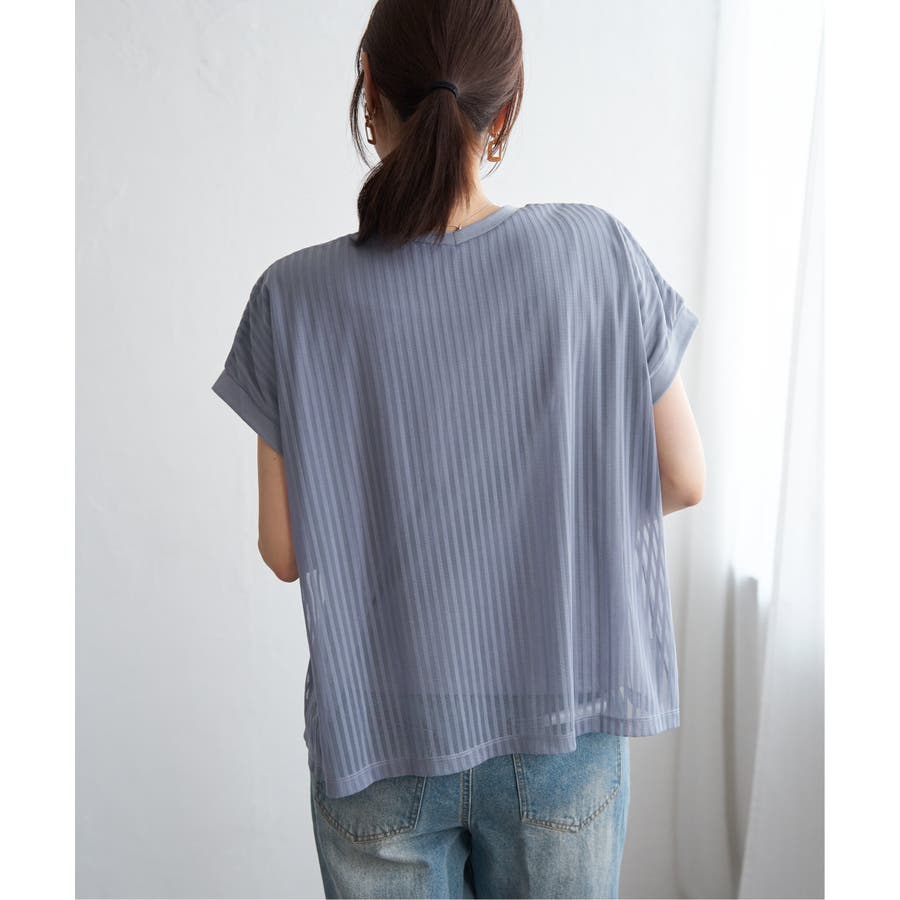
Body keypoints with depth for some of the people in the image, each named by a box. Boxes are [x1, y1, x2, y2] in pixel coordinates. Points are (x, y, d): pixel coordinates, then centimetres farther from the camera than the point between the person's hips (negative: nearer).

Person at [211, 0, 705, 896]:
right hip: (563, 736, 1)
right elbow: (682, 480, -5)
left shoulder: (296, 297, -15)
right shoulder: (596, 250, -13)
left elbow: (285, 551, -8)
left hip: (382, 751, 0)